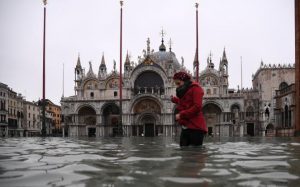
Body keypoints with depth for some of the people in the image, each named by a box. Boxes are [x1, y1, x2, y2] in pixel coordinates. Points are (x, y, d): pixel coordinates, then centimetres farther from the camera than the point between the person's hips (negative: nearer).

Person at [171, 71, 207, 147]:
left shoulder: (195, 88, -4)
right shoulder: (184, 91, 21)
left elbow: (197, 107, -16)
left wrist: (181, 115, -15)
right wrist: (175, 100, 32)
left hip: (195, 128, -8)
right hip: (185, 128, 8)